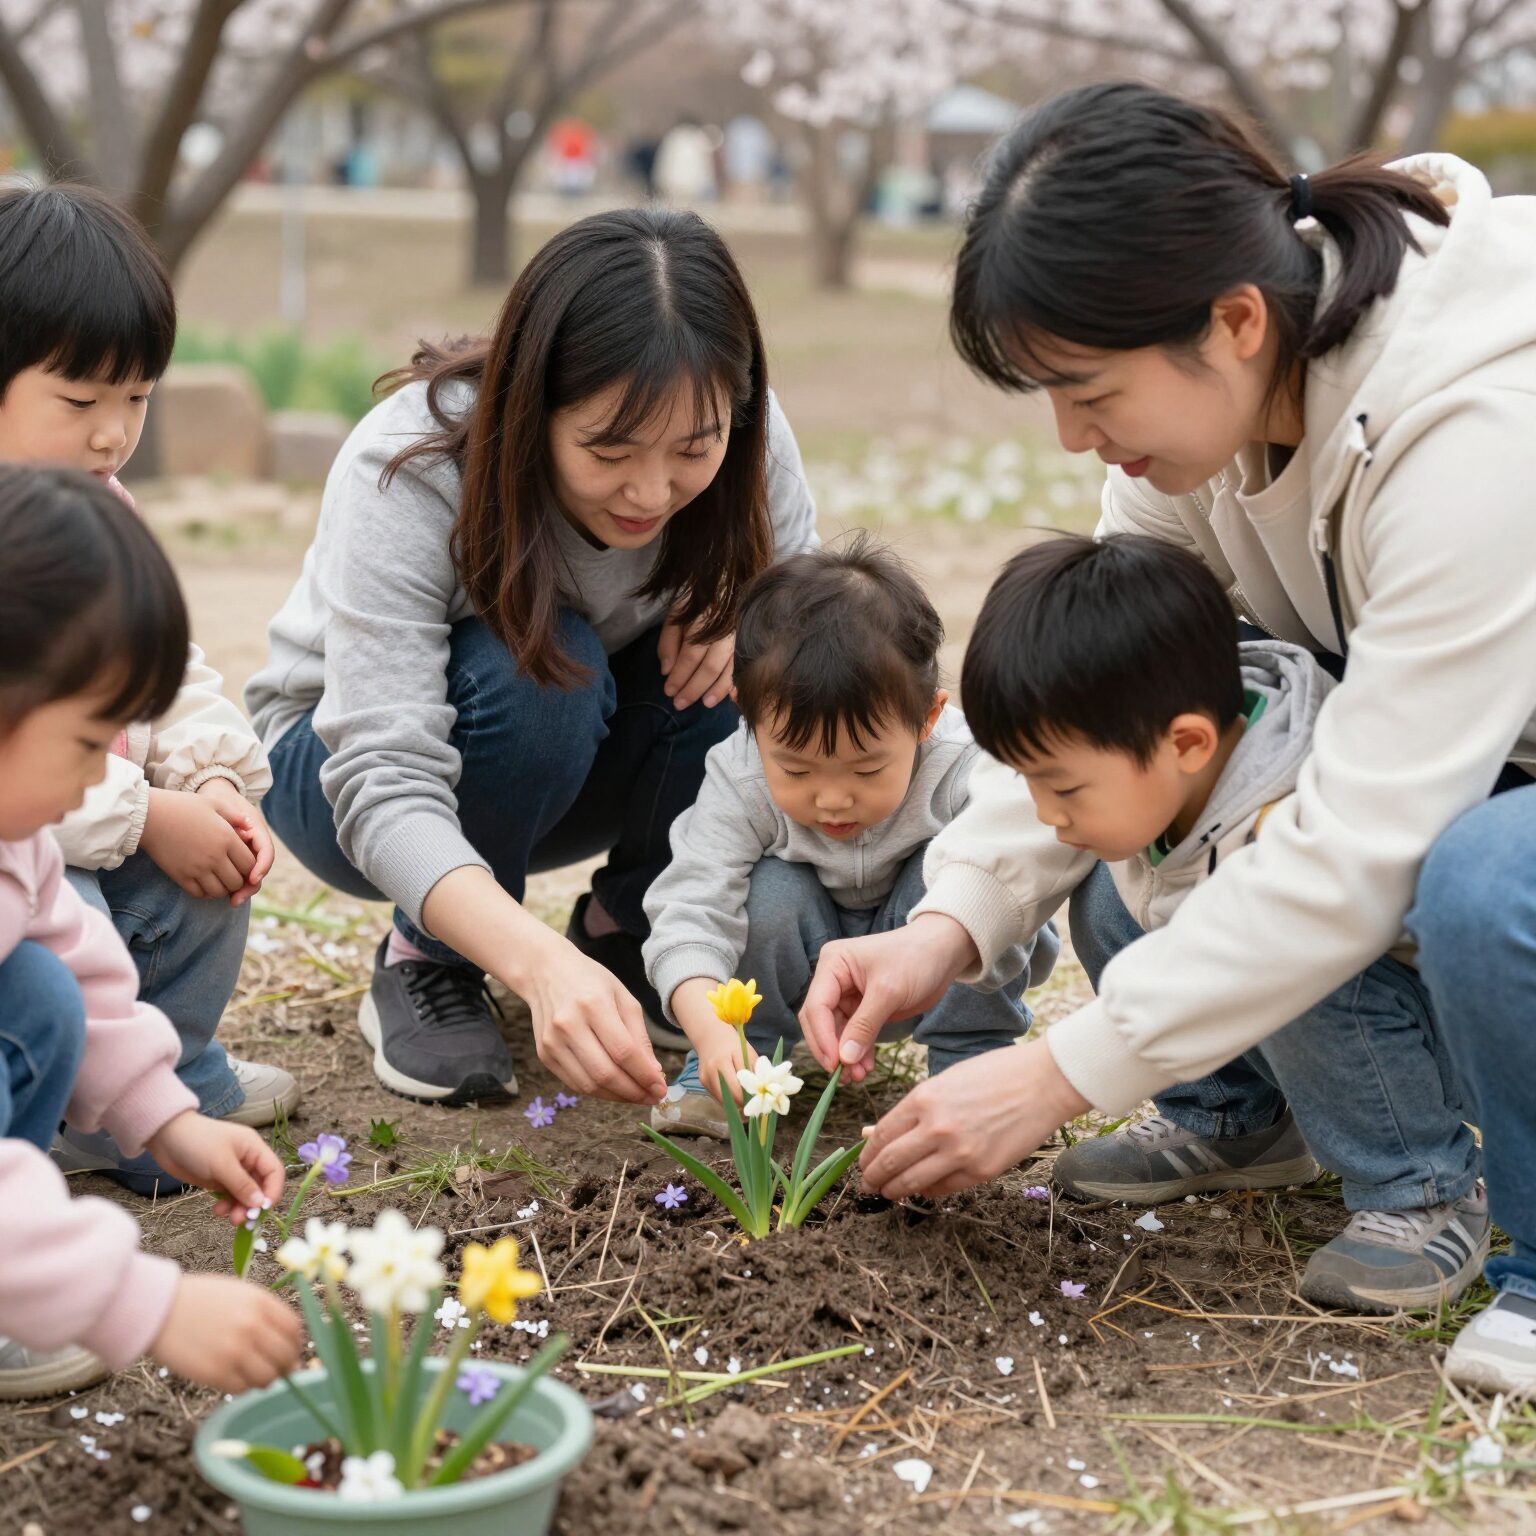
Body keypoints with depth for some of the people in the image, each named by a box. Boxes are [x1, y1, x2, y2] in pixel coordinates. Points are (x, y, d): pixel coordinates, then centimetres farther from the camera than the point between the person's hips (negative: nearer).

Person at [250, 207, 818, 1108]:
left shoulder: (747, 446, -23)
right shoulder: (404, 473, -36)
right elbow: (385, 785, -43)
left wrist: (752, 615, -32)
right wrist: (539, 964, -59)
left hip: (577, 764, 4)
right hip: (342, 763, -4)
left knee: (740, 663, -26)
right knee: (536, 674, -36)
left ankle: (626, 935, -1)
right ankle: (428, 965, -10)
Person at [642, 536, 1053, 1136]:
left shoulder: (963, 771, -33)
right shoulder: (740, 782, -28)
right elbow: (692, 910, -34)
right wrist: (711, 1029, -52)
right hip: (806, 952, 1)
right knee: (770, 889, -30)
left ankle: (972, 1063, -15)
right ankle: (722, 1073, -10)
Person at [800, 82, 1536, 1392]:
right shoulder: (1215, 388, -13)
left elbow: (1358, 854, -37)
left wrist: (1059, 1076, -33)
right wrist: (954, 918, -21)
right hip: (1425, 766, 7)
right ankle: (1235, 1112, 17)